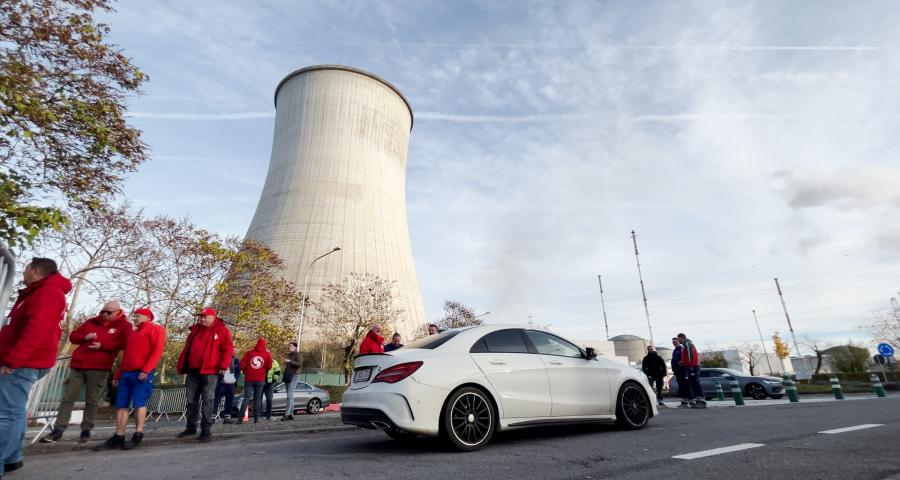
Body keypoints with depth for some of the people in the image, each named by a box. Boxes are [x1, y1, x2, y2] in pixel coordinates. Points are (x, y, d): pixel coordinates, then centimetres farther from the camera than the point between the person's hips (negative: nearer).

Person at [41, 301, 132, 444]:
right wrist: (84, 337, -4)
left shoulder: (124, 325, 1)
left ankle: (86, 430, 11)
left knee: (92, 401, 2)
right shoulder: (91, 321, 16)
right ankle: (58, 430, 9)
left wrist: (102, 345, -17)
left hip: (99, 369, -4)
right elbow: (73, 336, 18)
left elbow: (125, 343, -11)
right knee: (67, 398, 3)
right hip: (77, 366, 4)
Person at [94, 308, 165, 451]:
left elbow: (157, 350, -11)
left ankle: (137, 437, -5)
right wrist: (117, 374, 19)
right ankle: (118, 437, 9)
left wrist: (146, 369, -19)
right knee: (121, 405, 4)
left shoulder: (155, 329, 2)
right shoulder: (133, 333, 27)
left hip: (142, 373, -8)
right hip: (126, 373, 8)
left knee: (139, 403, -10)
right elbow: (126, 355, 28)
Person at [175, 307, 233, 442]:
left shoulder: (221, 330, -3)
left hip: (210, 371, -6)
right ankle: (191, 427, 28)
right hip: (193, 370, 6)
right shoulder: (195, 330, 15)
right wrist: (182, 366, 13)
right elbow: (187, 348, 20)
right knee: (191, 400, 14)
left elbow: (227, 349, -8)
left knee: (207, 401, -2)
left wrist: (223, 366, -16)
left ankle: (206, 430, 3)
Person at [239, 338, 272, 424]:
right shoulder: (267, 354, 1)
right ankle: (256, 418, 5)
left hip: (249, 379, 1)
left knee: (246, 398, 3)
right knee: (257, 399, 6)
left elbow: (242, 364, -3)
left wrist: (246, 372, 14)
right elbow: (269, 366, -1)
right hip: (260, 379, 0)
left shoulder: (249, 353, 2)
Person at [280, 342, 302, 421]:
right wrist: (285, 364, 15)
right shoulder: (289, 355, 19)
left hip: (293, 377, -8)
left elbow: (300, 364, -21)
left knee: (290, 396, -13)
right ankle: (291, 414, 11)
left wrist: (290, 361, -23)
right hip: (287, 377, 8)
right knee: (290, 396, 8)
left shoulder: (297, 355, -5)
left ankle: (286, 414, -17)